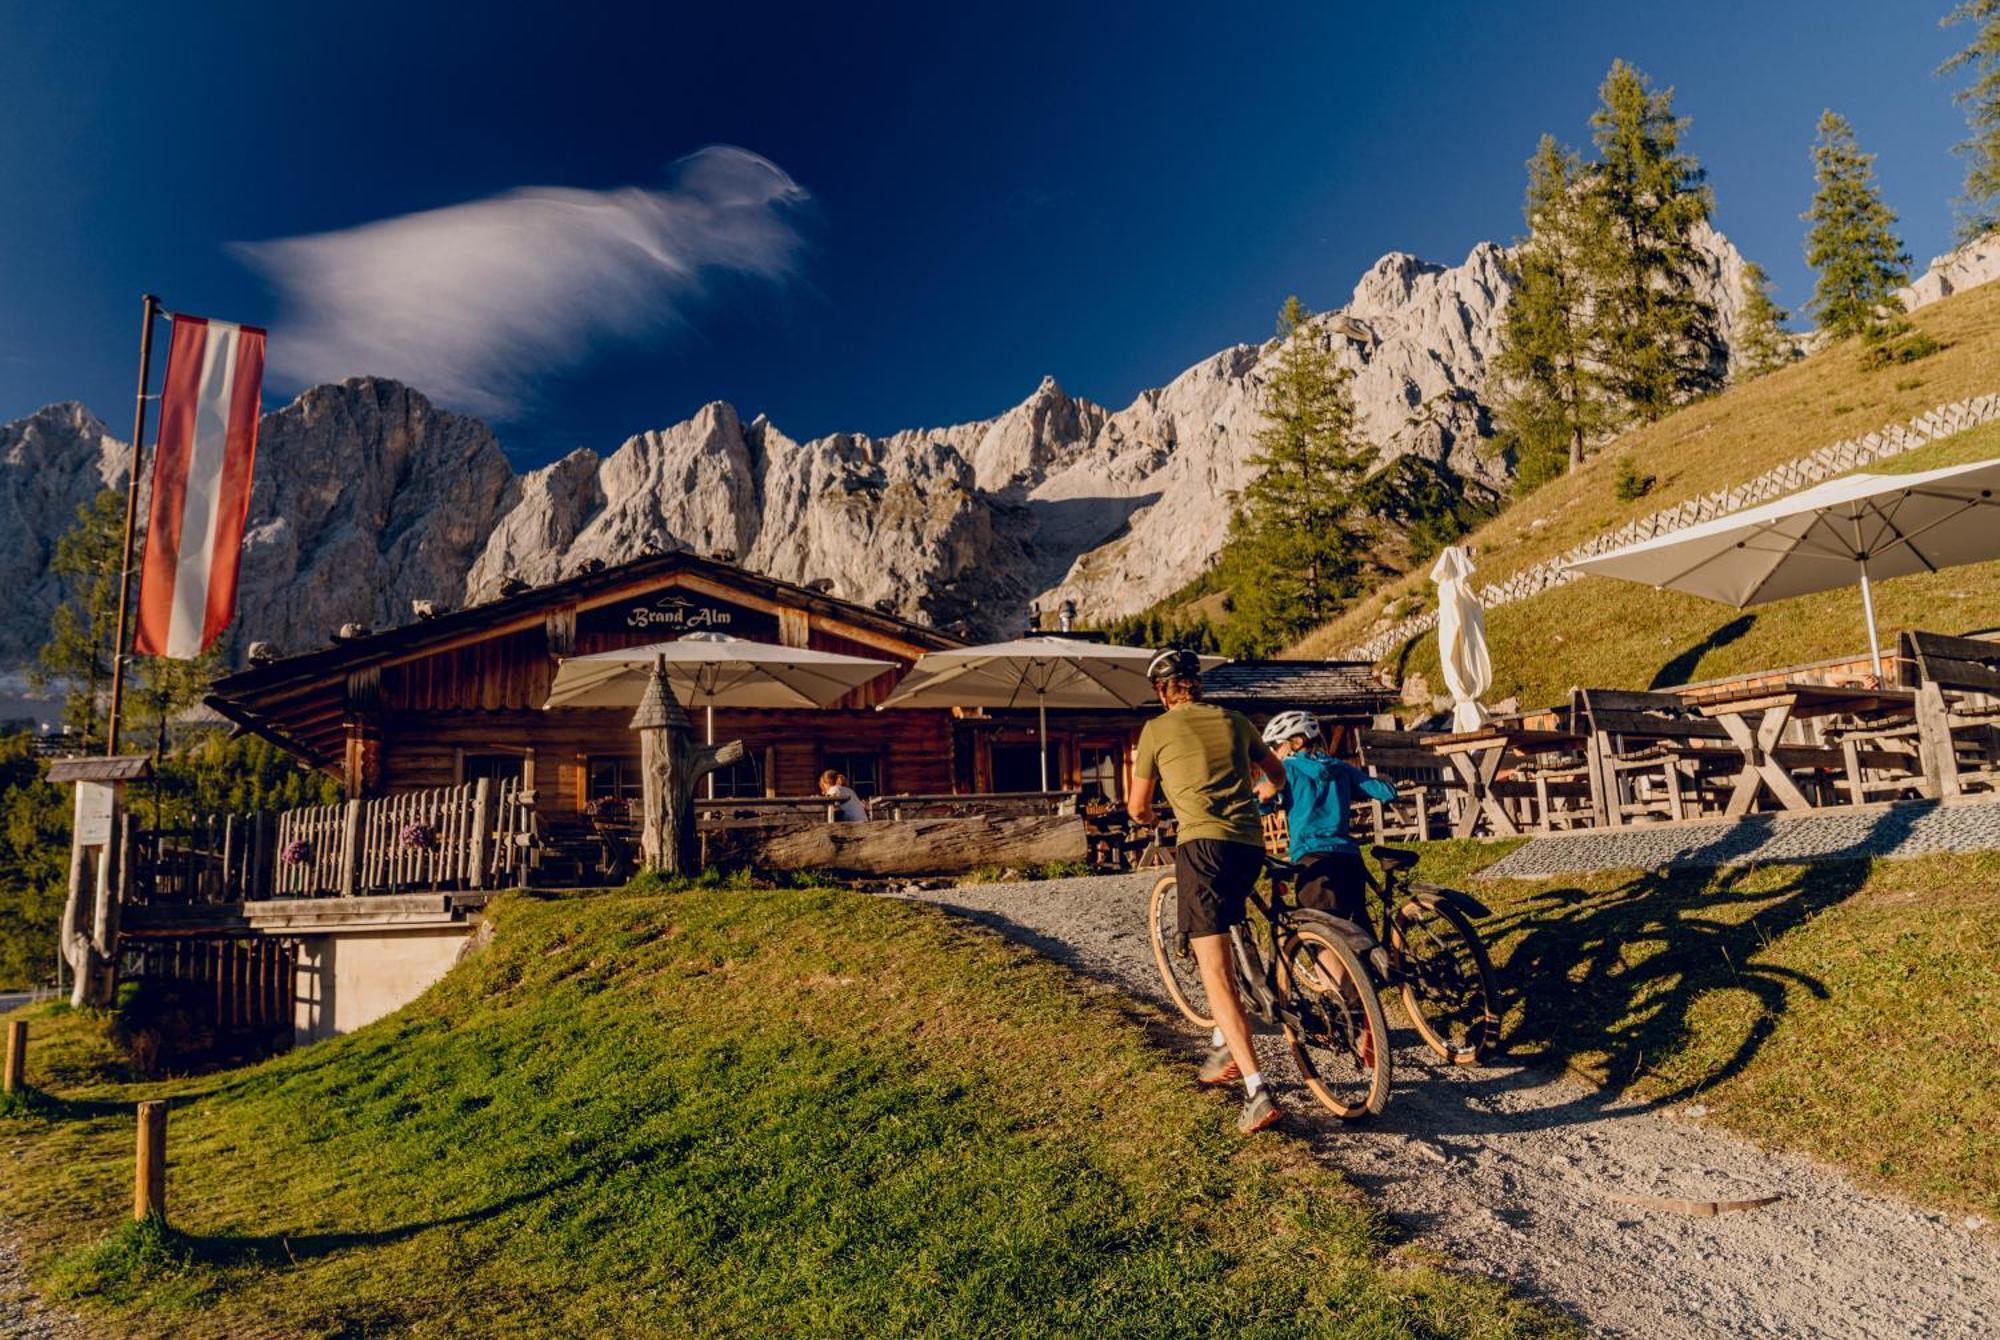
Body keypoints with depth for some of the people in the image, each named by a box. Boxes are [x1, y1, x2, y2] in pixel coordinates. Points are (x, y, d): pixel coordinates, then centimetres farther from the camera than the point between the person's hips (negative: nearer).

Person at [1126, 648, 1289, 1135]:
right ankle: (1227, 1045, 29)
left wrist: (1150, 818, 39)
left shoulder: (1156, 729, 7)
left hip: (1203, 843, -6)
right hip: (1250, 845, 6)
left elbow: (1137, 808, 15)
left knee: (1215, 973, -8)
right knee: (1221, 934, 29)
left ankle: (1259, 1092, -17)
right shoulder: (1235, 721, 19)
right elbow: (1277, 774, 36)